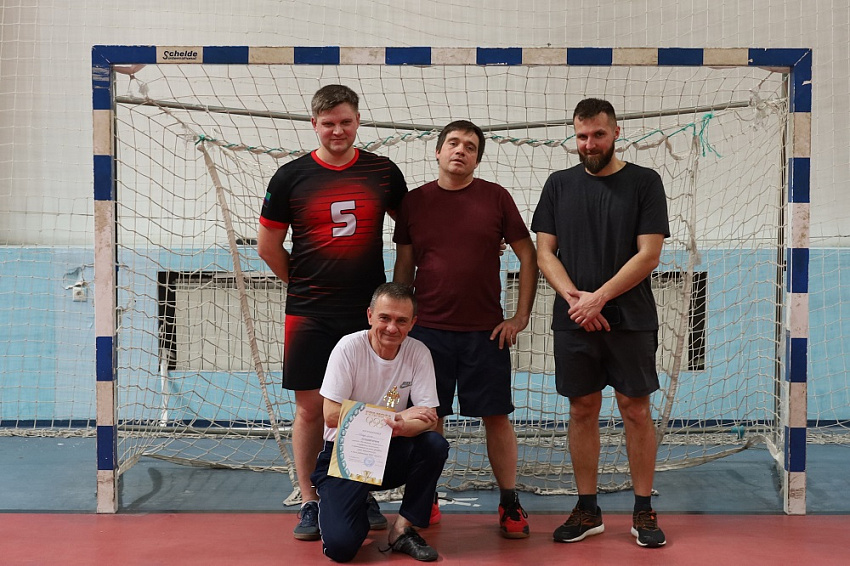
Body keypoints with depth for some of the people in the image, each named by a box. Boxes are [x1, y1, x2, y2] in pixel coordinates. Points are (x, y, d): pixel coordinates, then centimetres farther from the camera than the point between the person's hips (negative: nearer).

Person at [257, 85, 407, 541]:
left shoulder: (383, 172, 4)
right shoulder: (291, 176, 0)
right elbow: (267, 245, 6)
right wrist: (303, 283, 7)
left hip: (369, 310, 1)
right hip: (309, 314, -1)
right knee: (310, 408, 3)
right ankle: (309, 503, 15)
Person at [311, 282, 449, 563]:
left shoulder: (418, 353, -6)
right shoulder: (349, 347, -14)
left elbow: (429, 420, -12)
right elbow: (332, 416, -18)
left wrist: (401, 428, -36)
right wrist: (398, 417, -20)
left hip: (390, 454, 3)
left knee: (435, 445, -28)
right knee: (340, 545, -22)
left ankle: (403, 529, -8)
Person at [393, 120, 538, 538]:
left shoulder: (496, 197, 2)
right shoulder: (414, 202, 5)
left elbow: (528, 256, 4)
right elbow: (404, 267, 11)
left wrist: (521, 316, -1)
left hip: (486, 331, -1)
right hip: (428, 329, 1)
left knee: (497, 417, 4)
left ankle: (509, 504, 17)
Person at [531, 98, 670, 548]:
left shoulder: (644, 182, 1)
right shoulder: (559, 185, 8)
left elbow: (649, 254, -6)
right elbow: (544, 253, 4)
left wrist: (599, 297, -13)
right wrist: (575, 299, -10)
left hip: (630, 320, -2)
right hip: (573, 321, 2)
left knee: (636, 410, 2)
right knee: (582, 410, 7)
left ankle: (643, 511, 13)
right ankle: (587, 510, 17)